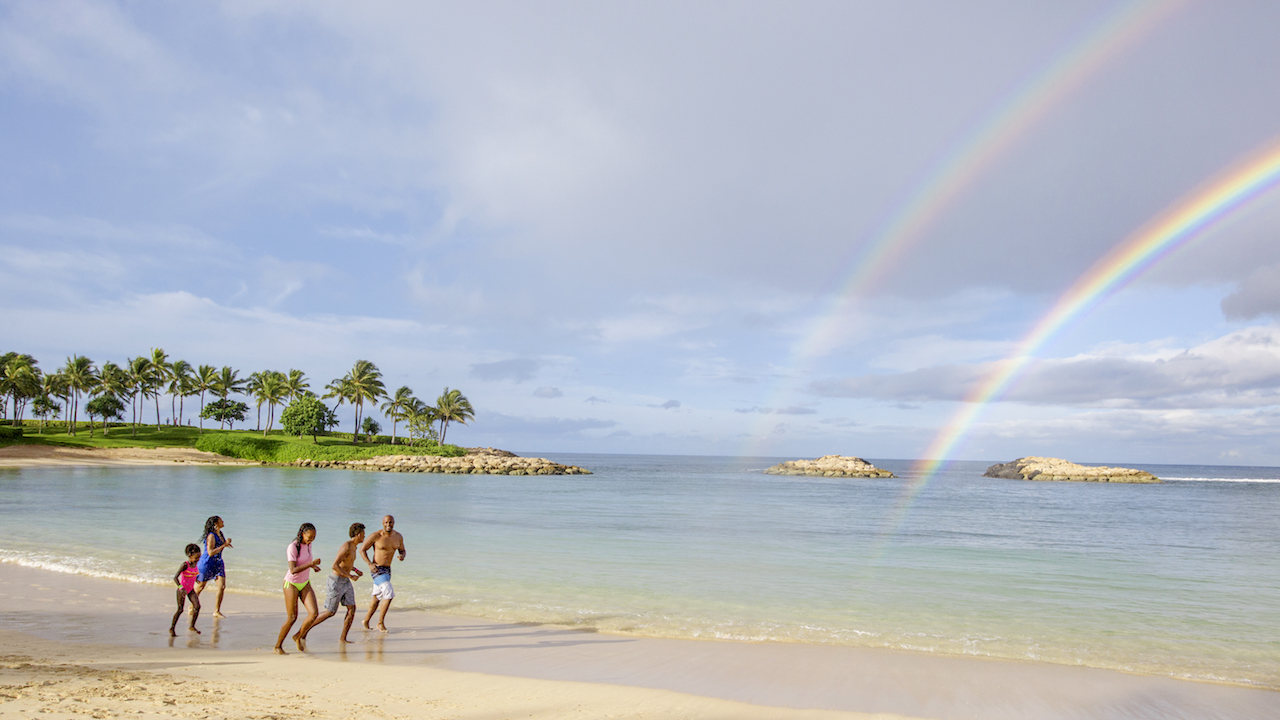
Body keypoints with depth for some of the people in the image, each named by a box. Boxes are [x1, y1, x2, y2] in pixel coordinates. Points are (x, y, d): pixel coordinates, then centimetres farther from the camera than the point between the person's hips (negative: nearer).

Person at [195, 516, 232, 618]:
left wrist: (226, 544, 3)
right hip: (207, 563, -7)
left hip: (218, 563, 7)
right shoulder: (211, 536, -20)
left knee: (222, 586, -5)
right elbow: (210, 552, -26)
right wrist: (224, 545, -25)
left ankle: (217, 611, 1)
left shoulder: (220, 534, 5)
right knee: (199, 587, 12)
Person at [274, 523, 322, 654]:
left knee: (314, 613, -8)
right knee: (292, 618, -4)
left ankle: (298, 637, 15)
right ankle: (278, 646, 15)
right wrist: (310, 563, -31)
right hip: (291, 584, -6)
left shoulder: (308, 545, 2)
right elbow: (293, 570, -27)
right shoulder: (292, 547, -20)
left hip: (305, 584, 6)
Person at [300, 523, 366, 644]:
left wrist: (355, 570, 14)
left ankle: (343, 638, 5)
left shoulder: (353, 546, 9)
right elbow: (334, 566, -29)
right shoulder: (346, 547, -22)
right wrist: (350, 576, -25)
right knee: (330, 612, 2)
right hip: (336, 582, -9)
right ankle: (303, 632, 16)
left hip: (346, 582, 9)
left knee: (352, 609, -1)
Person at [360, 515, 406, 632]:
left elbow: (402, 550, 16)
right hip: (377, 570, -7)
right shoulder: (376, 536, -13)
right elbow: (362, 549, -7)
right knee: (389, 593, -18)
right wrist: (370, 564, -18)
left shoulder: (398, 537, 2)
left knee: (378, 597, 18)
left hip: (387, 570, 7)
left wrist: (402, 556, -9)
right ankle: (381, 623, -6)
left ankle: (366, 620, 35)